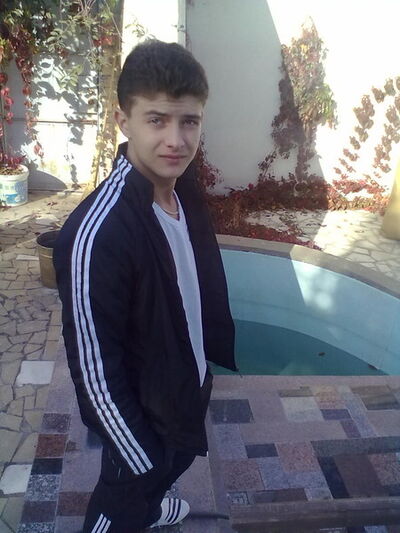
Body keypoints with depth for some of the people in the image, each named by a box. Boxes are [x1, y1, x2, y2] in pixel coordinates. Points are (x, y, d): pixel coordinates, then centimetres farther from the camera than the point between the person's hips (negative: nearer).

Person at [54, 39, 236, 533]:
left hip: (186, 387, 8)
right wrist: (142, 461, -16)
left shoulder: (184, 187, -11)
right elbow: (95, 369, -27)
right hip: (139, 414, -8)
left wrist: (215, 350, 13)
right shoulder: (97, 233, -35)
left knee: (172, 464, 35)